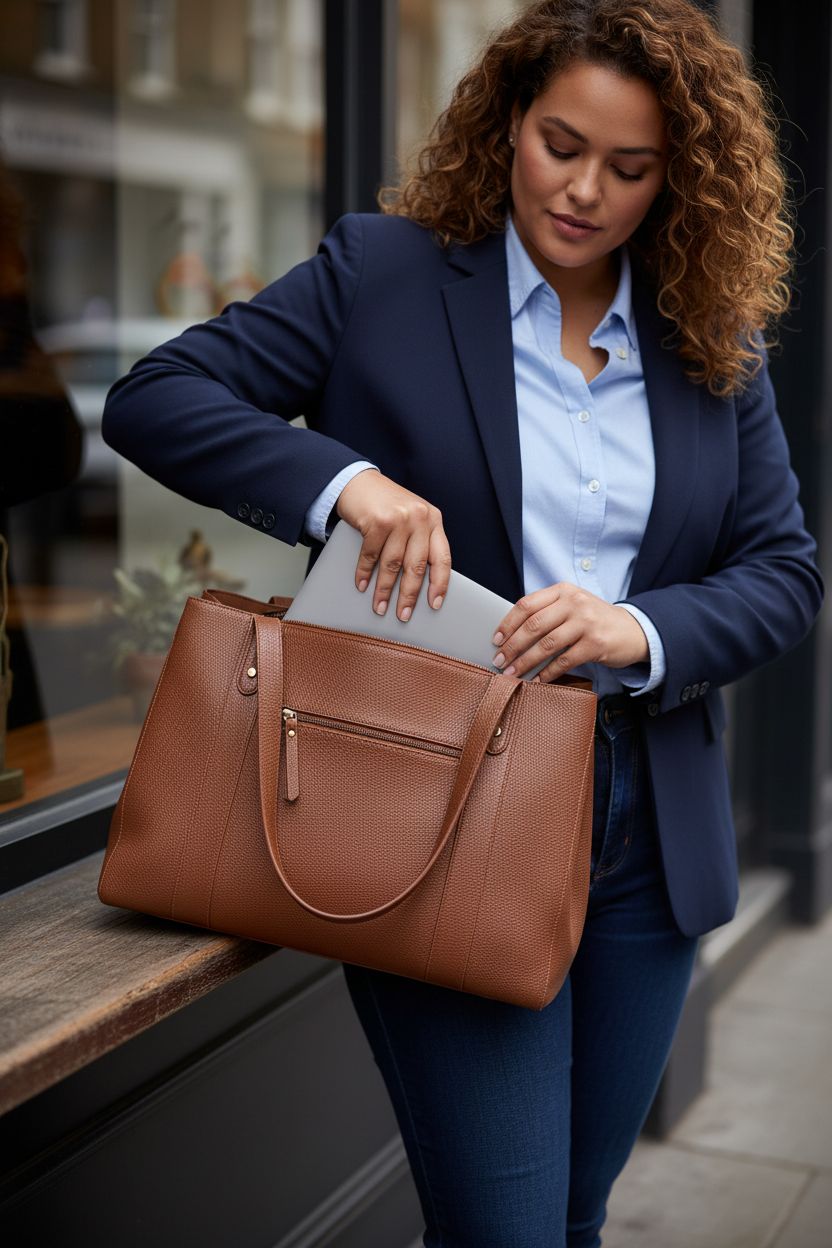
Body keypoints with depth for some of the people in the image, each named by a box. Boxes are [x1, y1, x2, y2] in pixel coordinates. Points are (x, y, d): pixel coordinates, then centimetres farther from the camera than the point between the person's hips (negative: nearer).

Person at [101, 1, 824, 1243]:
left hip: (647, 849, 4)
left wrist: (642, 630, -15)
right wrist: (342, 478, -23)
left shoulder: (714, 344, 7)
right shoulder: (384, 273, -3)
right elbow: (153, 397, -6)